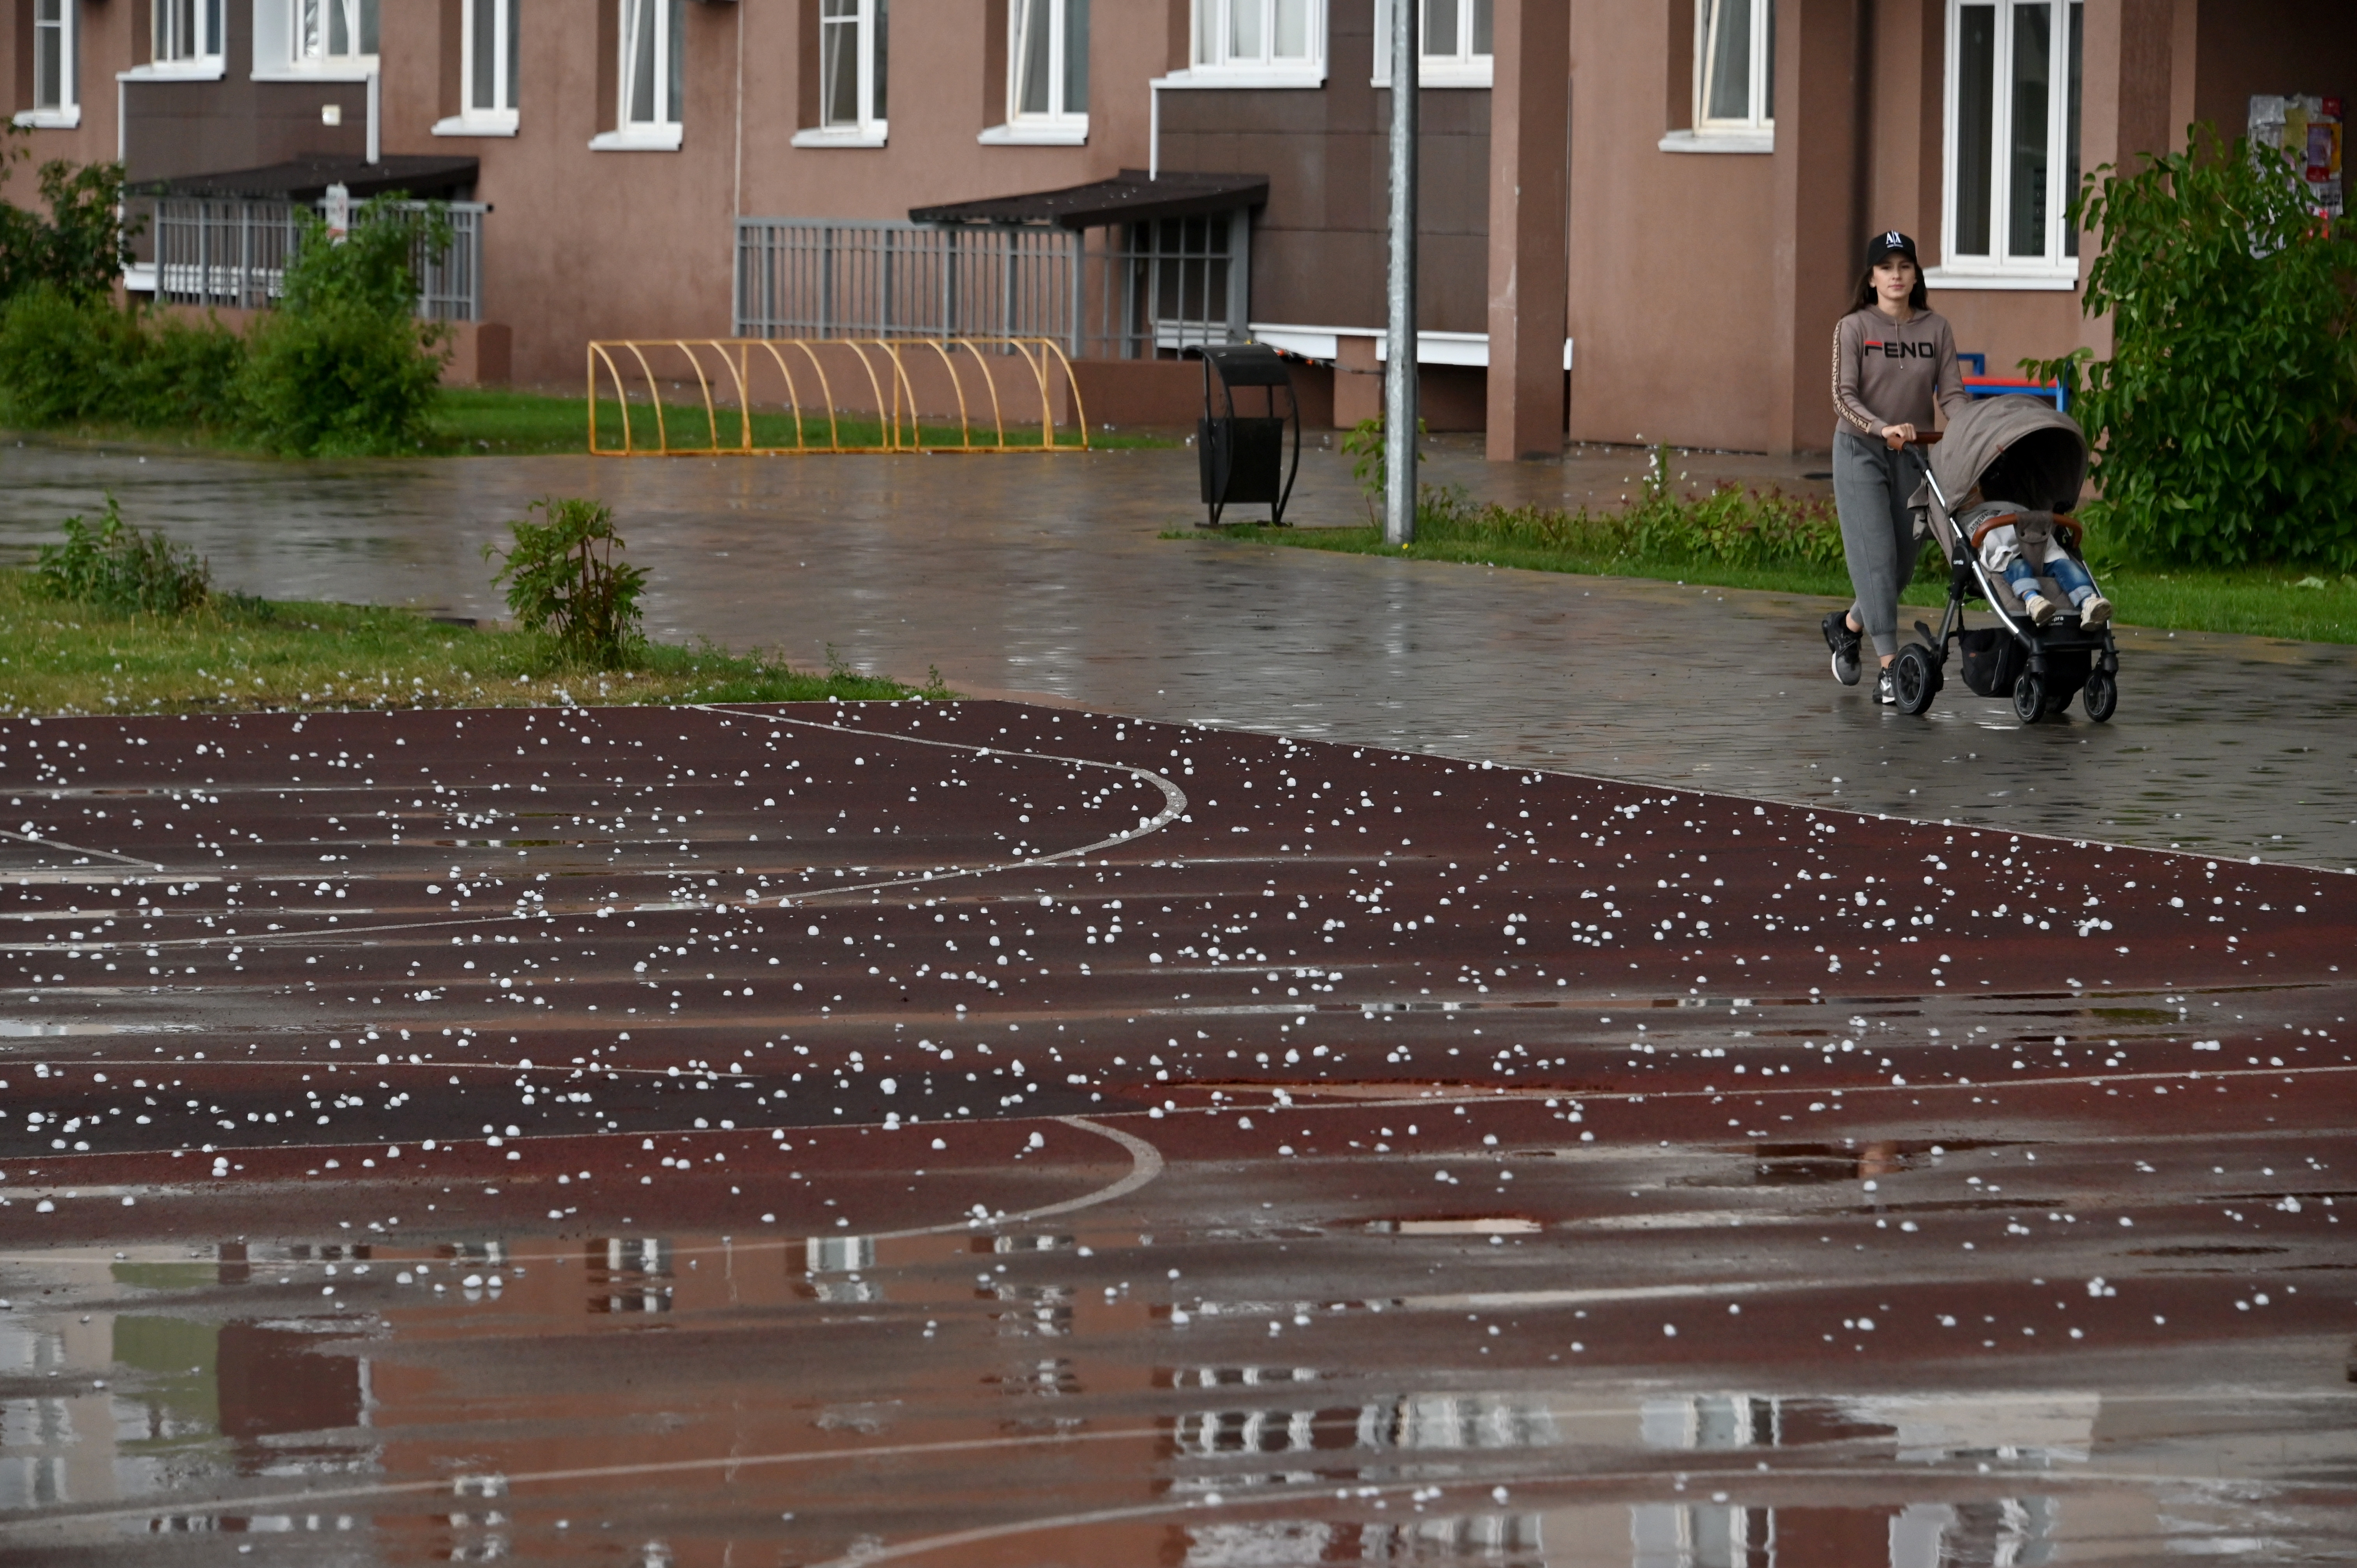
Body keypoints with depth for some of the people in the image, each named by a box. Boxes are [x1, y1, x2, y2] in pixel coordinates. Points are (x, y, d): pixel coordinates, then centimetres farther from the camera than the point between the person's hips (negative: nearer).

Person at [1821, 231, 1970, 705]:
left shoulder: (1936, 330, 4)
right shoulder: (1853, 328, -4)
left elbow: (1951, 393, -1)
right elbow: (1844, 396, -12)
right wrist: (1883, 429, -29)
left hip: (1914, 456, 4)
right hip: (1861, 452, -4)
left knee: (1902, 562, 7)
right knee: (1876, 556, -12)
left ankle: (1847, 625, 36)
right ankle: (1889, 667, -15)